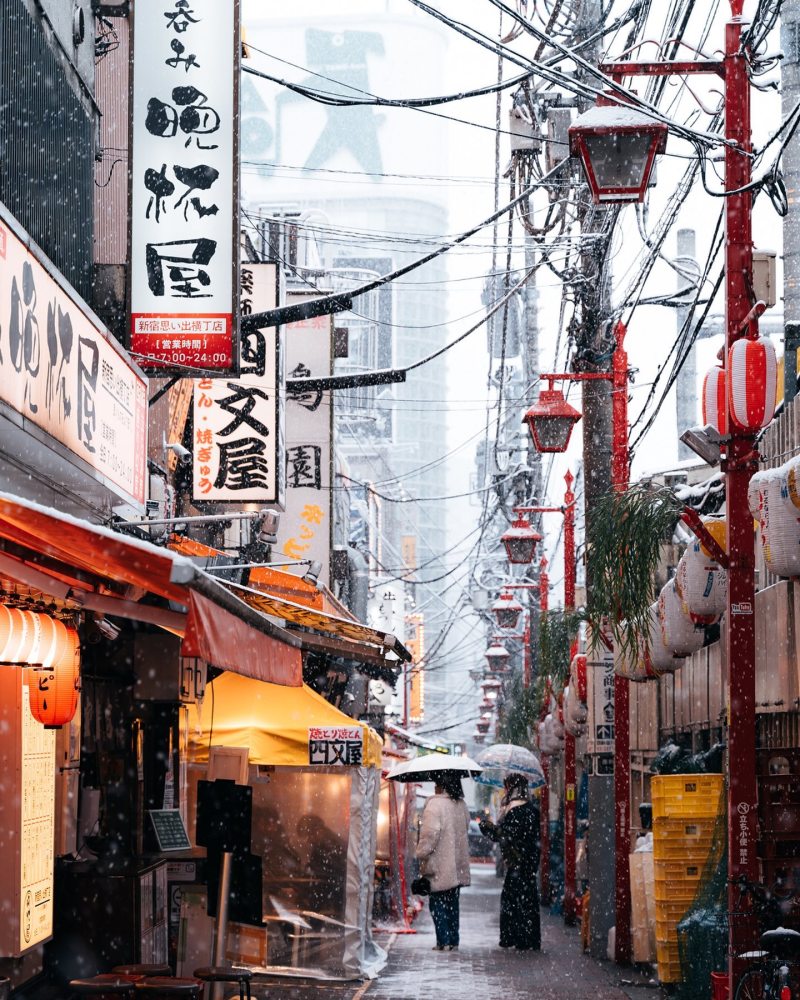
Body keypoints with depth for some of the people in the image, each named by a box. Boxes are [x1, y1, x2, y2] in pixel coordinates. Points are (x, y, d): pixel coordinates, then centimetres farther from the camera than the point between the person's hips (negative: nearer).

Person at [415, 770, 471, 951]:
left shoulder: (435, 805, -17)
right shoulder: (461, 805, 7)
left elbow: (429, 834, -20)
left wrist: (422, 855, -9)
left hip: (440, 866, -7)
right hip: (458, 866, 7)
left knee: (438, 904, 2)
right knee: (452, 903, 14)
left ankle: (444, 941, -2)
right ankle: (453, 940, 15)